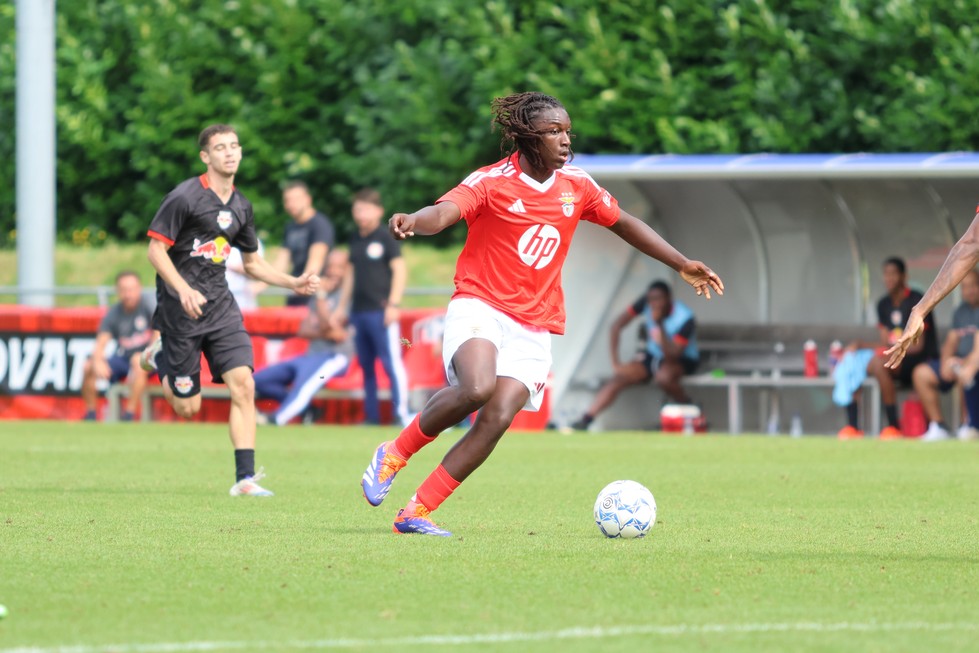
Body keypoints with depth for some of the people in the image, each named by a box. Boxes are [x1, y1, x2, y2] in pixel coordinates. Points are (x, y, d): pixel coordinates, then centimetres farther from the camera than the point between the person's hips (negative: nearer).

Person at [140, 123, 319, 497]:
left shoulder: (241, 207, 11)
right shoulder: (185, 197, -11)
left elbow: (252, 263, 22)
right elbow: (156, 248, -12)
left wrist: (293, 283, 9)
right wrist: (183, 289, -25)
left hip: (220, 304, 5)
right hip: (180, 308, -5)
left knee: (243, 384, -12)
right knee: (187, 406, -1)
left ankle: (244, 478, -10)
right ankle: (159, 359, 31)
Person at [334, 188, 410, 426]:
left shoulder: (386, 238, -3)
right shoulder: (355, 239, 16)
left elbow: (399, 270, -6)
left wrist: (393, 304, -12)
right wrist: (343, 306, 23)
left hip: (381, 311, -7)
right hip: (358, 312, 7)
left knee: (391, 361, -11)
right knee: (366, 366, 8)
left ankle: (401, 413, -12)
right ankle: (371, 415, 11)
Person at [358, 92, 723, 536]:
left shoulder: (576, 186, 8)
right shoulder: (492, 182, -8)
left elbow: (624, 223, 23)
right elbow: (443, 212, -25)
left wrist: (682, 265, 24)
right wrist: (412, 222, -49)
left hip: (533, 328, 5)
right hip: (480, 305, -5)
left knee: (497, 419, -16)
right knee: (477, 388, -33)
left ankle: (415, 513, -10)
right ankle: (393, 455, -8)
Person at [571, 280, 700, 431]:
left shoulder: (685, 318, -27)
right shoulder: (646, 303, -14)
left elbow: (672, 355, -32)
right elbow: (616, 326, -11)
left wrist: (660, 325, -41)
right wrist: (615, 362, -15)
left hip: (683, 360, -5)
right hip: (653, 356, 5)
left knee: (663, 377, -39)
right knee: (619, 378, -18)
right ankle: (584, 421, -24)